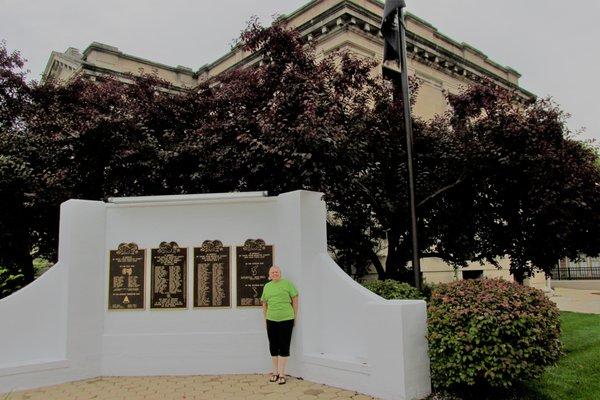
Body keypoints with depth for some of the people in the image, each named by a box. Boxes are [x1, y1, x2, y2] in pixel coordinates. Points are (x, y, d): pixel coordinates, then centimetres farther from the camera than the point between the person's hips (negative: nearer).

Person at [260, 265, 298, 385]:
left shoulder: (287, 284, -3)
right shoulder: (267, 286, 9)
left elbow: (295, 300, 0)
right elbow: (264, 303, 16)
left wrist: (295, 316, 1)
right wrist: (265, 318, 12)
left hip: (286, 320, -4)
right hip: (271, 321, 4)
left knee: (284, 347, 1)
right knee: (273, 347, 11)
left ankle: (281, 374, 10)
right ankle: (275, 372, 24)